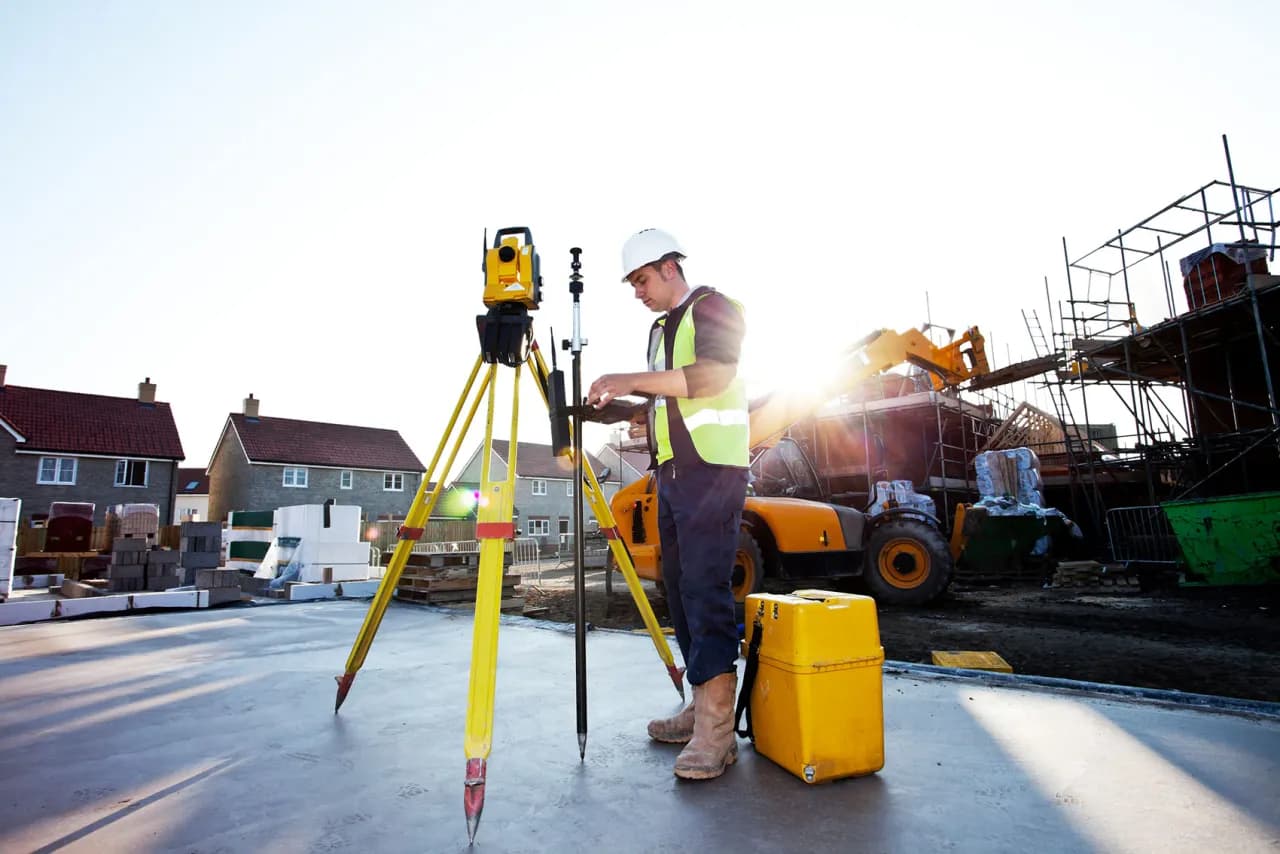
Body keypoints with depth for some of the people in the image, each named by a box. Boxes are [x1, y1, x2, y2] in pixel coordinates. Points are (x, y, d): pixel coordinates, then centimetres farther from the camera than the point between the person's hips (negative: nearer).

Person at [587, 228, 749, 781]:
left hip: (711, 471, -9)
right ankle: (702, 706, 19)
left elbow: (713, 375, -19)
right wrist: (619, 402, 11)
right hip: (672, 472, 9)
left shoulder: (712, 308, -2)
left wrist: (632, 380, -18)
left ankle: (716, 731, -8)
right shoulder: (661, 329, 24)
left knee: (705, 588, -13)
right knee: (679, 588, 9)